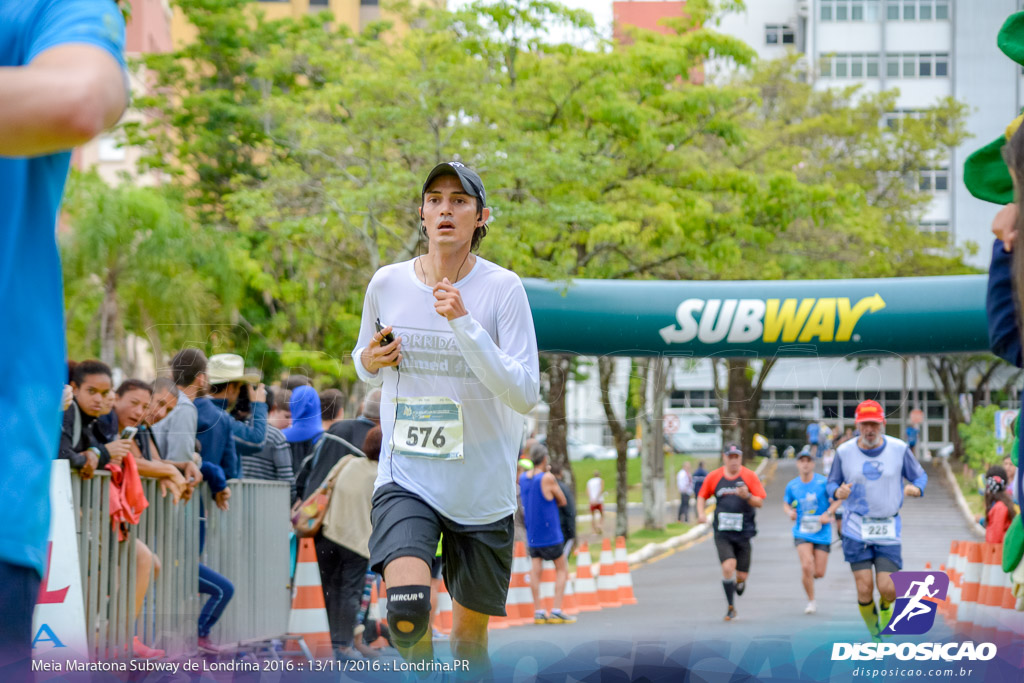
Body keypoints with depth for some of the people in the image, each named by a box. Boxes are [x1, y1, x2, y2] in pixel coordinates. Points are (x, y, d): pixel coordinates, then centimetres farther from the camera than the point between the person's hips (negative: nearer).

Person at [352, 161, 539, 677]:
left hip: (482, 492, 0)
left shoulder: (503, 289, -8)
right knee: (407, 611, -25)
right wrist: (369, 361, -5)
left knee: (470, 637, 9)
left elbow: (525, 394, -17)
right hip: (406, 479, 0)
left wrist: (463, 323, -25)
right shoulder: (386, 284, 1)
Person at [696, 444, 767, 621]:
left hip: (743, 532, 0)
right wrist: (701, 513, -2)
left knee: (741, 575, 2)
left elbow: (760, 502, -2)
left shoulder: (749, 476, -1)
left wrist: (747, 496, -22)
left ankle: (740, 582, 43)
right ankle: (730, 608, -3)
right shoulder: (714, 477, 2)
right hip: (722, 532, 0)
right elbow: (702, 496, 16)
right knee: (728, 566, -19)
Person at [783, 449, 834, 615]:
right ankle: (811, 601, -1)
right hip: (802, 532, 0)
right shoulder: (792, 486, 1)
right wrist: (790, 512, -4)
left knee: (819, 573, -1)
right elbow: (786, 503, 18)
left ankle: (807, 576, 37)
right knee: (807, 566, -18)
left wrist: (828, 513, -15)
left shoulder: (823, 482, -8)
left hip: (822, 532, 0)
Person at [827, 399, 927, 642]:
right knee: (864, 589, -6)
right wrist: (838, 492, -14)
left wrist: (915, 489, -15)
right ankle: (874, 633, 18)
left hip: (889, 530, 0)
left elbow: (920, 476, 8)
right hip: (856, 529, 0)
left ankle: (886, 606, 29)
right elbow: (832, 483, 10)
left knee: (887, 588, -8)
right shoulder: (844, 452, 0)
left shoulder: (899, 449, -1)